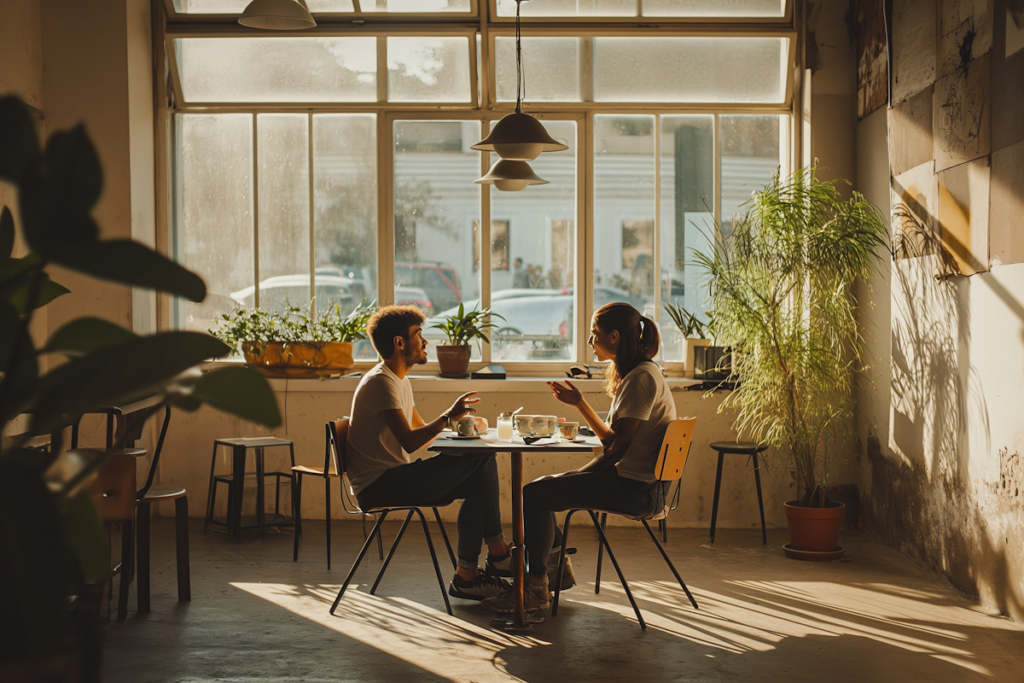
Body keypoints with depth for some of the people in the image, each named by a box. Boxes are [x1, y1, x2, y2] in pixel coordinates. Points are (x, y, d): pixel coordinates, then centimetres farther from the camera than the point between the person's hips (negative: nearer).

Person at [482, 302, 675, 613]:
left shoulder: (642, 377, -17)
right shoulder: (632, 374, 15)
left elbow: (621, 444, -19)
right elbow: (611, 438, 16)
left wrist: (581, 473, -11)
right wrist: (579, 403, 14)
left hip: (637, 488, -11)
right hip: (630, 478, 11)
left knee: (535, 494, -15)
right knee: (540, 487, 17)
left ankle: (535, 589, -5)